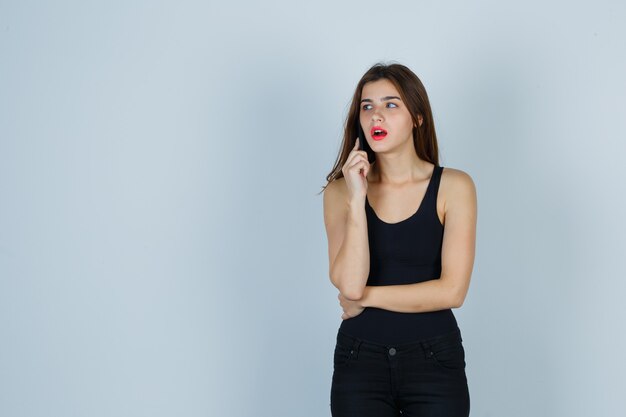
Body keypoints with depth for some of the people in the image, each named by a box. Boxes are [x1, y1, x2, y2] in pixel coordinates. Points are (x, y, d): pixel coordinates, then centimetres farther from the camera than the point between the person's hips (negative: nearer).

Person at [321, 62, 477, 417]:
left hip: (434, 360, -1)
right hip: (360, 361, 1)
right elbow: (349, 284, -13)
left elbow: (452, 290, -12)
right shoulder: (341, 190, -1)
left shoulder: (454, 186, -5)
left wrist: (366, 297, -7)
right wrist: (357, 200, -16)